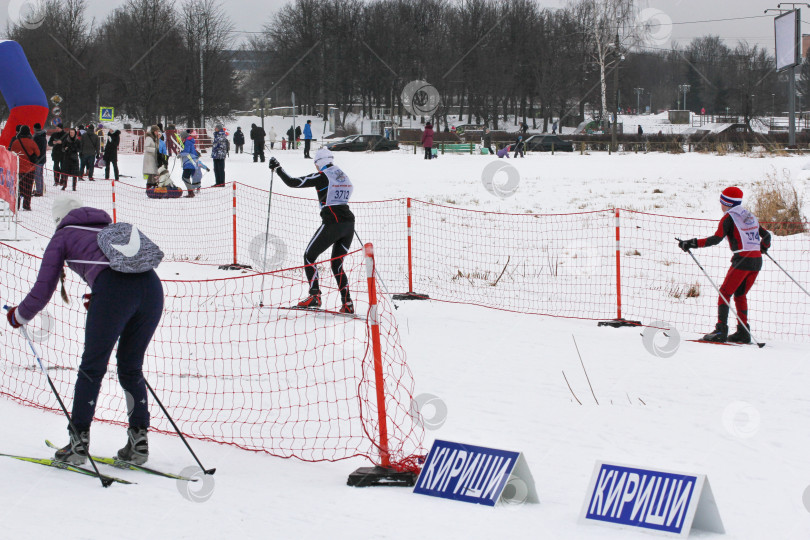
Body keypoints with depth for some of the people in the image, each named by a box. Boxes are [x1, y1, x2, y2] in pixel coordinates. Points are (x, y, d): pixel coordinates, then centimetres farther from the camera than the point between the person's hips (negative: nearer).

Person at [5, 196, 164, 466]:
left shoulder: (63, 235, 21)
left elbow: (43, 288, 20)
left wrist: (20, 315, 37)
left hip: (113, 288, -5)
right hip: (152, 285, 5)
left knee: (93, 367, 6)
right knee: (131, 369, 17)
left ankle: (79, 441, 7)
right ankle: (139, 437, 12)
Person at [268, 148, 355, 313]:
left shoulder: (321, 176, -6)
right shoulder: (344, 176, 14)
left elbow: (293, 182, -7)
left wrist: (277, 168, 5)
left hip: (332, 223, -7)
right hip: (349, 223, 7)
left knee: (309, 257, 8)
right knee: (337, 264, 14)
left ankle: (314, 295, -4)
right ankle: (347, 303, 3)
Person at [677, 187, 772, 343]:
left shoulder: (729, 217, -3)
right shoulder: (750, 216, 18)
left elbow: (716, 238, -15)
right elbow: (766, 236, 22)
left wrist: (692, 243, -15)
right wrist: (763, 247, 44)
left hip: (742, 260, -7)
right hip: (757, 261, 7)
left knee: (724, 293, -2)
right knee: (740, 295, 17)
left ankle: (721, 331, -12)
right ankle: (743, 332, 12)